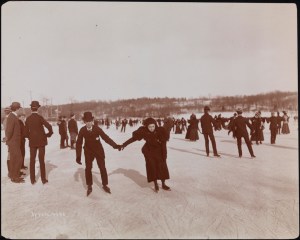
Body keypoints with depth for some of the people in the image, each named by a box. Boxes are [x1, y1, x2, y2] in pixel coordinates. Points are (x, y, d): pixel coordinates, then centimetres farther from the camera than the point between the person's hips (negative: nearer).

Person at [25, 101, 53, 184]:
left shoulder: (28, 119, 0)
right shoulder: (39, 117, -12)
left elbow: (26, 132, 2)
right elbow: (49, 127, -21)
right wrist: (49, 134, -4)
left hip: (32, 142, 3)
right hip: (41, 141, -3)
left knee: (32, 160, 11)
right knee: (41, 160, 4)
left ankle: (32, 180, 15)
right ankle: (43, 179, 9)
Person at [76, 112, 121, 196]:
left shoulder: (97, 128, -20)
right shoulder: (82, 130, -18)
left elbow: (105, 137, -16)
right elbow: (79, 143, -13)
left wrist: (115, 145, -22)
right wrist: (78, 156, -15)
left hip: (99, 150, 0)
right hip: (88, 152, 0)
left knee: (102, 168, 6)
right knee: (88, 168, 0)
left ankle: (105, 185, 25)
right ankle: (89, 187, 20)